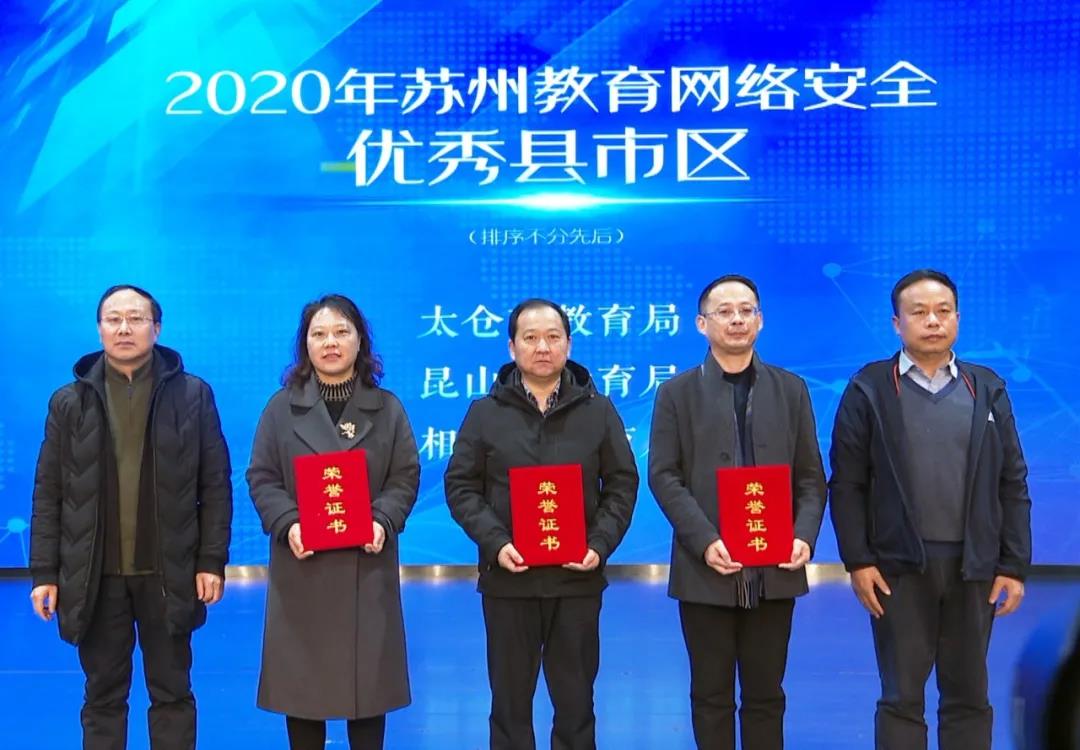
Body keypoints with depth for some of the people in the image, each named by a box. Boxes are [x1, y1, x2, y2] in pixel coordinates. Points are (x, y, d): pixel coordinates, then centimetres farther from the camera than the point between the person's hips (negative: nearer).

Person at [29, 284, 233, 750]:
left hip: (167, 573, -1)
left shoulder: (193, 395, 1)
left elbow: (215, 486, 0)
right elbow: (48, 494, 4)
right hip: (95, 576, 1)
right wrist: (44, 572, -1)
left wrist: (211, 561, -6)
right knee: (102, 696, 10)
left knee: (172, 694, 9)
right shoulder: (69, 401, 5)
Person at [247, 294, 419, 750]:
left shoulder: (387, 409, 7)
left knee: (368, 674, 5)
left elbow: (405, 478, 4)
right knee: (301, 676, 4)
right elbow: (261, 478, 2)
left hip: (366, 566, 0)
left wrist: (383, 522, -15)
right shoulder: (282, 407, 5)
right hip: (301, 565, 0)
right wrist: (287, 524, -15)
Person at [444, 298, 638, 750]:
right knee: (510, 699, 8)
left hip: (578, 577, 1)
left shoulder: (599, 411, 6)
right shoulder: (485, 413, 3)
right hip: (508, 578, 0)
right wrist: (494, 542, -14)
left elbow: (622, 484, 5)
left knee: (575, 698, 9)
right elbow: (460, 486, 1)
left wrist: (600, 544, -10)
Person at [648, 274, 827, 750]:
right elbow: (663, 476, -4)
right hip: (706, 570, -1)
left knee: (765, 694, 9)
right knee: (711, 696, 7)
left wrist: (805, 536, -10)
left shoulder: (791, 390, 10)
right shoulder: (677, 393, 3)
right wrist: (704, 540, -16)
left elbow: (811, 477, 7)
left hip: (774, 570, 2)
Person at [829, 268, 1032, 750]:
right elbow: (847, 484, -2)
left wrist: (1014, 565, 0)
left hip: (974, 566, 2)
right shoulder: (869, 389, -1)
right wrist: (858, 561, -9)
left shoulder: (988, 389, 7)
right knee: (902, 698, 4)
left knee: (968, 696, 11)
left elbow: (1013, 484, 6)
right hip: (900, 566, -2)